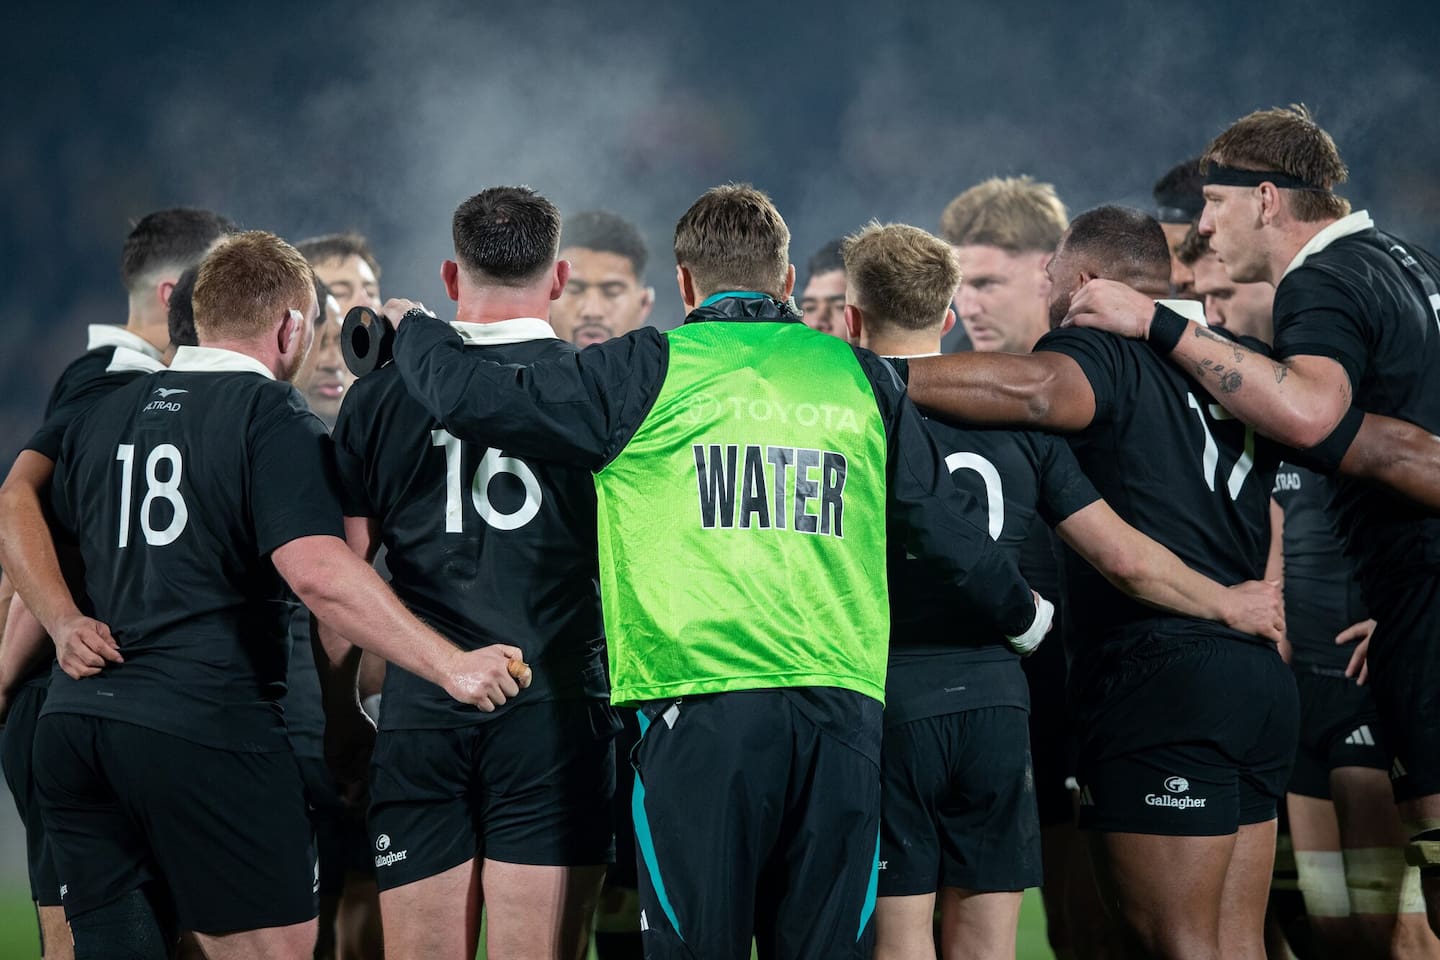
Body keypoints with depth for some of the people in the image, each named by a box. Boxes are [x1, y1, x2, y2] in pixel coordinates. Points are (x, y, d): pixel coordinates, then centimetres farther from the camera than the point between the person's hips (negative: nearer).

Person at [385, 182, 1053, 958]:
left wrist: (411, 327, 24)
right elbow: (943, 527, 17)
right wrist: (1022, 616, 36)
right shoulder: (859, 376, 12)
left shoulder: (650, 370, 3)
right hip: (843, 712, 3)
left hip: (702, 714, -3)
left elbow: (470, 397, 2)